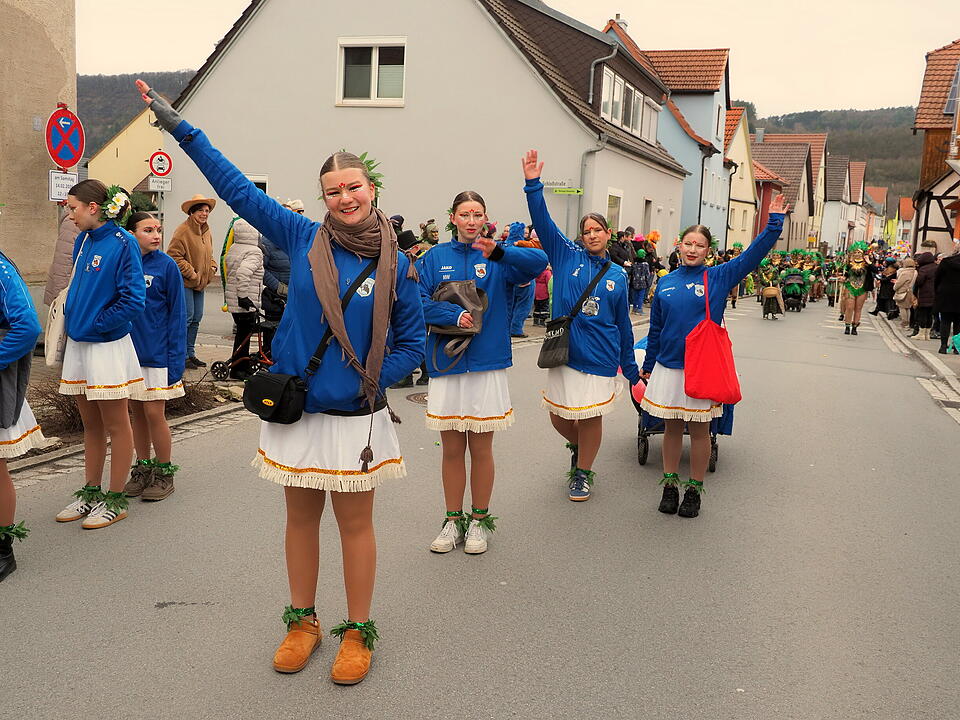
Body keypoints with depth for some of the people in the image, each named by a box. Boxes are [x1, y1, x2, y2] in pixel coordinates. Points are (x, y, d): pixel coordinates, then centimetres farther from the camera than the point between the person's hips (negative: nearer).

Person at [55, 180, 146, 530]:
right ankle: (90, 492, 27)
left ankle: (115, 500, 14)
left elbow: (133, 300, -19)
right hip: (77, 345, 8)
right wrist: (73, 319, 8)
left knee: (116, 425, 5)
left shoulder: (122, 243, -14)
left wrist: (96, 325, -14)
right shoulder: (83, 240, 8)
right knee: (91, 425, 16)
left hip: (108, 346, -7)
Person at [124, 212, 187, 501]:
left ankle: (164, 473, 15)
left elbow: (177, 313, -6)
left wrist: (176, 358, -11)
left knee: (154, 413, 0)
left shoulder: (166, 265, -7)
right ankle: (143, 469, 27)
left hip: (156, 353, -4)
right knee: (136, 412, 13)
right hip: (127, 350, 4)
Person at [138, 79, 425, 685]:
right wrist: (181, 128, 2)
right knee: (301, 519, 15)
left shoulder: (397, 266, -4)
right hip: (295, 410, 2)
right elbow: (239, 188, 2)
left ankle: (358, 631, 26)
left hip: (356, 418, -2)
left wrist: (372, 381, -12)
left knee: (355, 525, 9)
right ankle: (302, 621, 34)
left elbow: (412, 343, 0)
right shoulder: (303, 238, -1)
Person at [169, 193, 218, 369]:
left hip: (200, 283, 9)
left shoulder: (207, 232, 13)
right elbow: (174, 256, -19)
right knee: (186, 318, -7)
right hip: (184, 282, -8)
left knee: (196, 319, 13)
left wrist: (212, 268, 7)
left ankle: (190, 353, 23)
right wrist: (192, 274, -18)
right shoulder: (183, 231, -14)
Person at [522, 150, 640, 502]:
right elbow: (543, 221, -9)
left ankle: (583, 472, 26)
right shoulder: (567, 256, 2)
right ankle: (578, 447, 42)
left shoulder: (617, 276, 7)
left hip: (600, 357, 0)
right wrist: (533, 185, -21)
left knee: (591, 418, 6)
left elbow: (623, 324, 11)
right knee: (559, 417, 9)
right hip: (565, 353, 0)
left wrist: (632, 369, 12)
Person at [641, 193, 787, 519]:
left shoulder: (719, 277, -1)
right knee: (671, 428, 11)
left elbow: (754, 253, -9)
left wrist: (775, 222, -17)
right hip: (667, 366, 2)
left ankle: (694, 490, 20)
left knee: (699, 430, 8)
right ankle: (670, 485, 24)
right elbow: (655, 328, 12)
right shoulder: (665, 283, 6)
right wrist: (648, 365, 15)